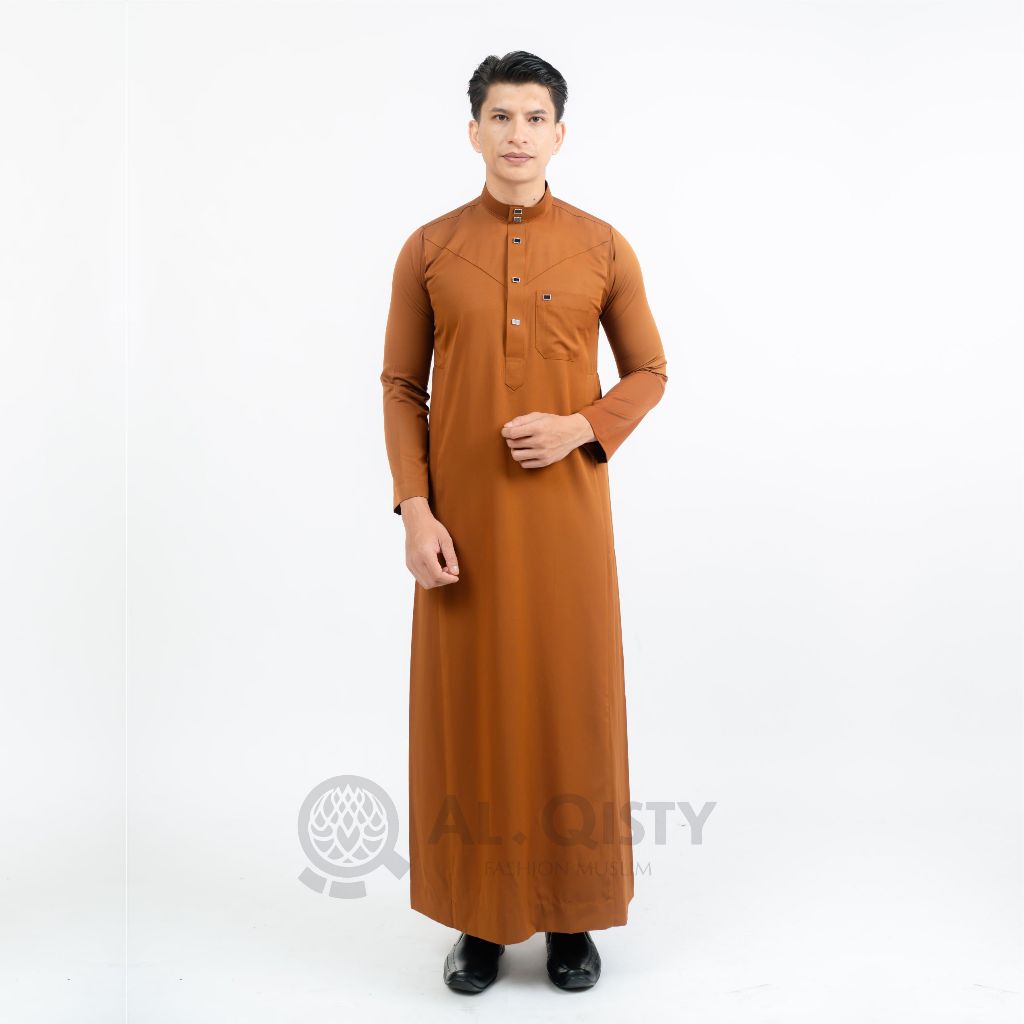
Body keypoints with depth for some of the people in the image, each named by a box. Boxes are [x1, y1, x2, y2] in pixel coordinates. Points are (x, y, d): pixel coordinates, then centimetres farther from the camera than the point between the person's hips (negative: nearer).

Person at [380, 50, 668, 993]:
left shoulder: (604, 248, 3)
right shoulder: (429, 249, 3)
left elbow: (648, 374, 8)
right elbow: (401, 387, 3)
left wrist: (582, 428, -12)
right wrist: (415, 510, -8)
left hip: (567, 509, 0)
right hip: (463, 516, 0)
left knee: (573, 697, 5)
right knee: (470, 703, 6)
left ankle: (572, 913, 24)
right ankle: (481, 916, 23)